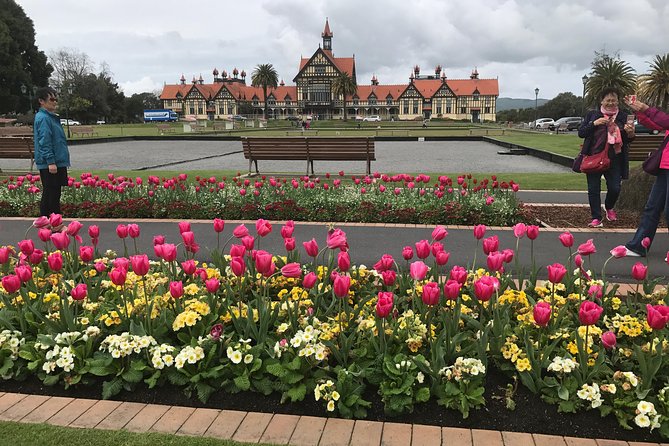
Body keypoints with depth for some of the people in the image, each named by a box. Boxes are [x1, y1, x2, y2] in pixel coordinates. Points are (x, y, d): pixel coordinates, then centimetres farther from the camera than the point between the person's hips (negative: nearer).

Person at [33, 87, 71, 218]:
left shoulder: (51, 117, 17)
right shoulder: (43, 118, -13)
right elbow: (44, 142, -19)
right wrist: (51, 162, -23)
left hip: (57, 163, 10)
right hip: (49, 164, -10)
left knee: (54, 194, 13)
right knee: (50, 195, -5)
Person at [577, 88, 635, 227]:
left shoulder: (623, 116, 7)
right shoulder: (592, 115, 5)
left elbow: (627, 140, 11)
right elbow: (581, 132, 0)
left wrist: (630, 133, -13)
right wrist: (594, 123, -15)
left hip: (614, 159, 1)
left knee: (615, 188, -1)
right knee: (594, 189, 1)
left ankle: (609, 207, 31)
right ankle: (596, 218, 11)